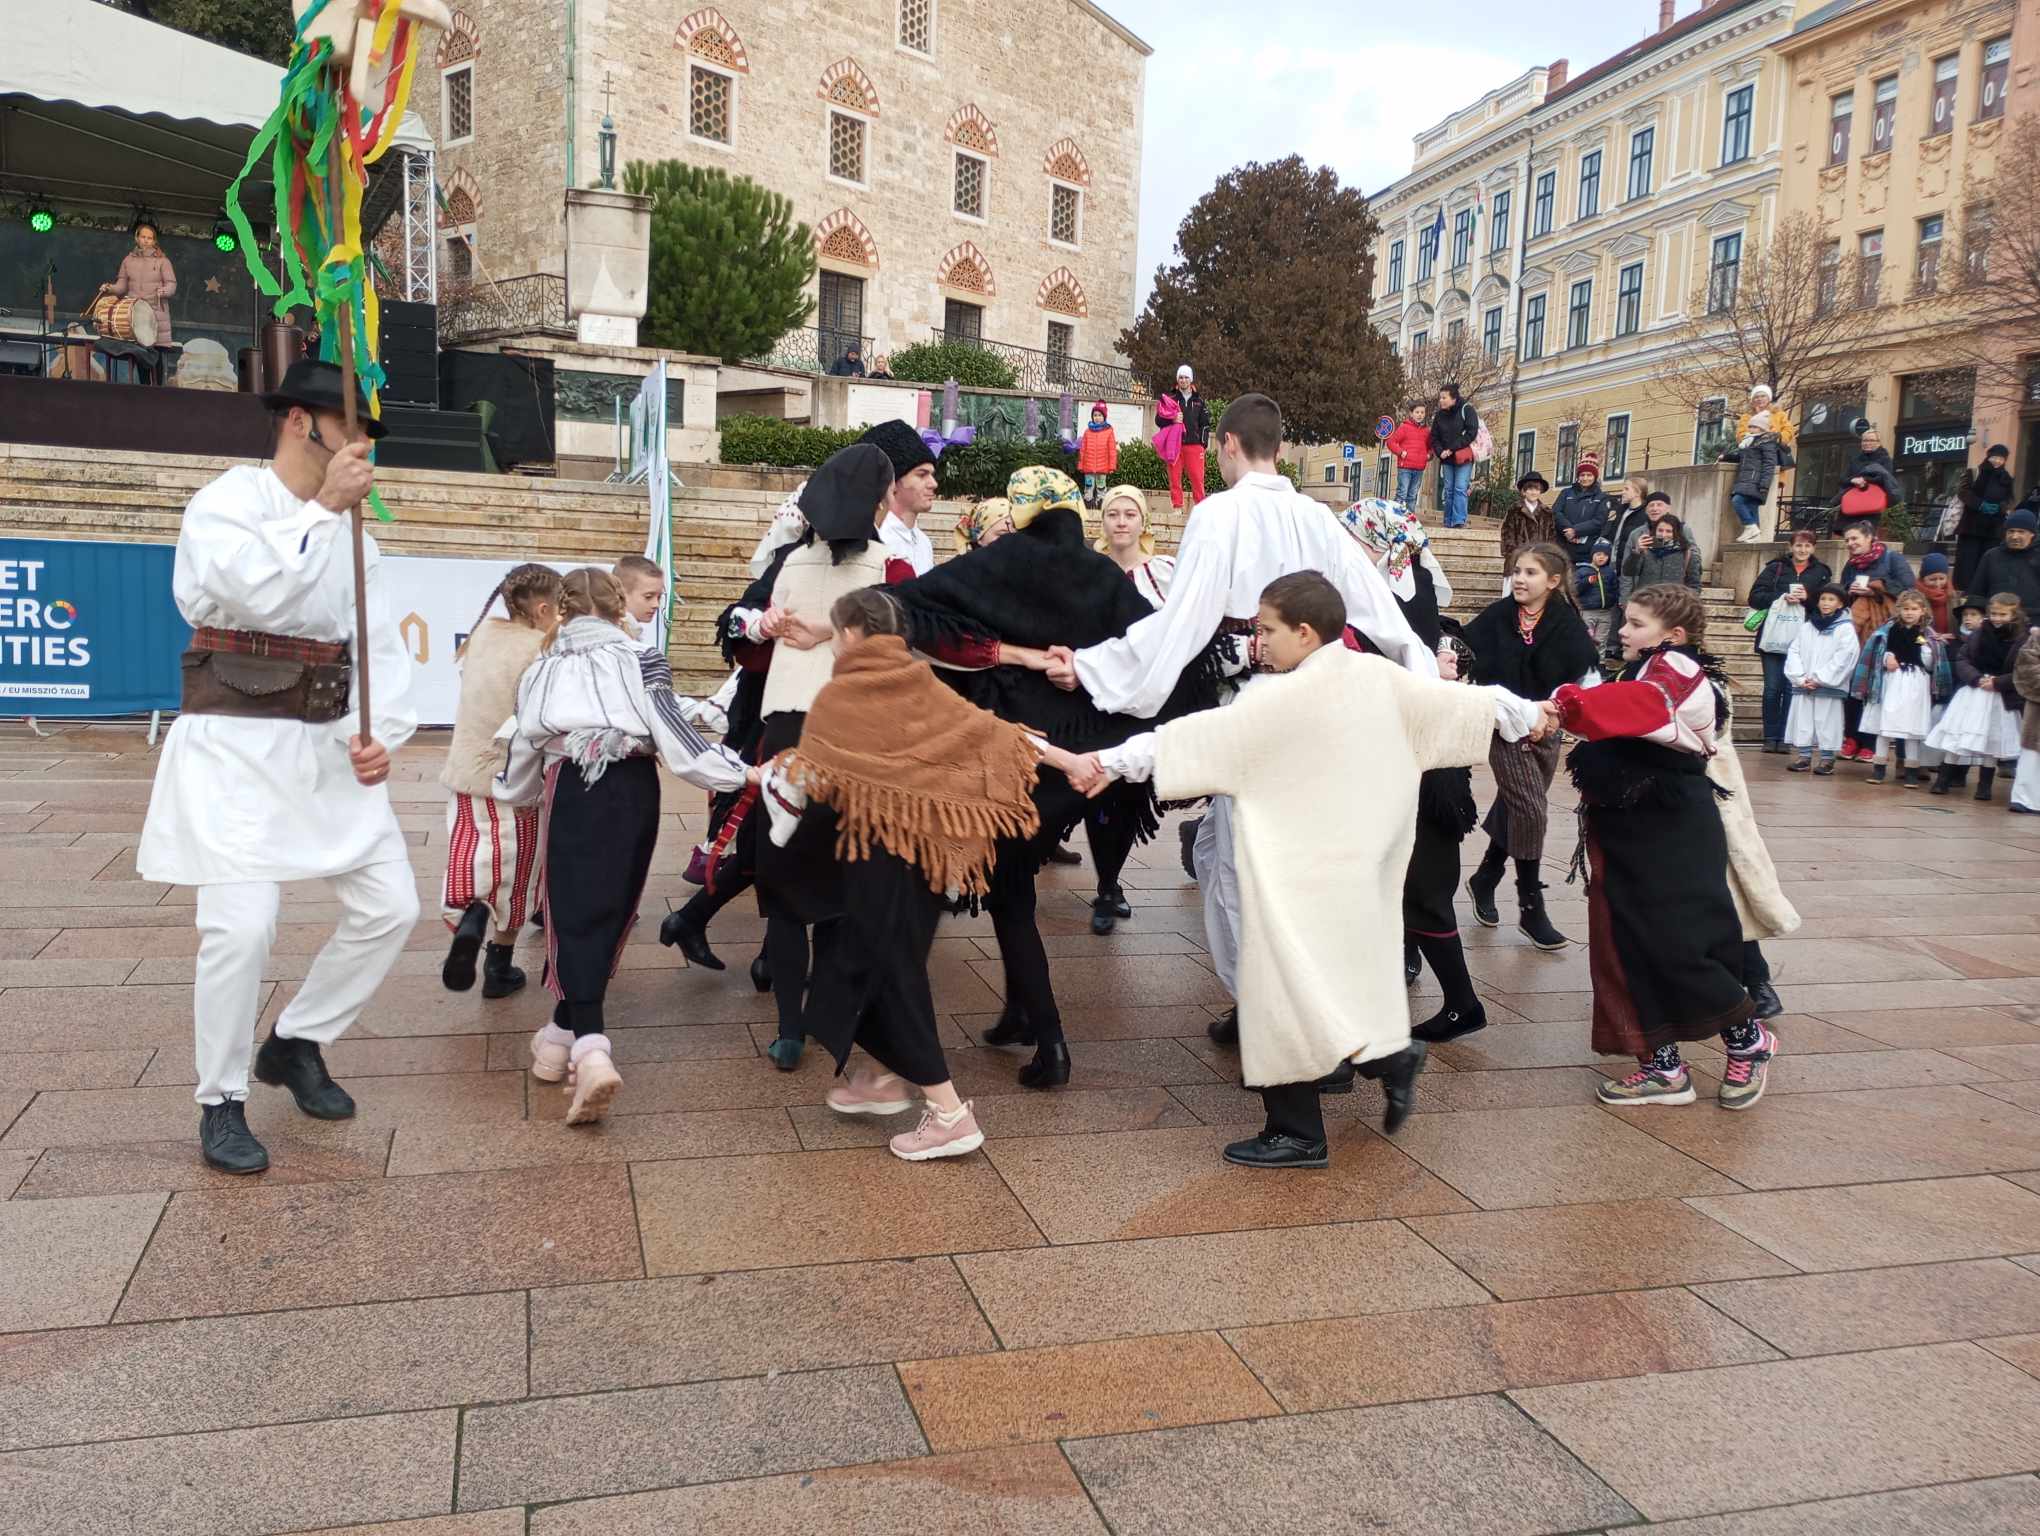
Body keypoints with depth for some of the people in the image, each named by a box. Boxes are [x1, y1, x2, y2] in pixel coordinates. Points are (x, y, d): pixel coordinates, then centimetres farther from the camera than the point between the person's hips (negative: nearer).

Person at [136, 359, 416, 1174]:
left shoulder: (354, 535, 13)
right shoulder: (224, 503, -5)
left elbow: (383, 646, 8)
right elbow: (260, 591, -25)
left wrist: (383, 734, -7)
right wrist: (326, 508, -18)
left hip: (327, 747, 6)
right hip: (236, 747, -6)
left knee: (390, 907, 4)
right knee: (242, 924, -15)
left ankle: (295, 1043, 26)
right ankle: (220, 1103, 7)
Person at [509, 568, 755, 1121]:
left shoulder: (542, 670, 16)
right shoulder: (636, 658, 6)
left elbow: (524, 750, 20)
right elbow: (671, 729, -4)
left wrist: (510, 791, 42)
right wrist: (739, 771, -1)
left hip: (572, 791, 0)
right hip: (633, 790, 0)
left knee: (575, 915, -3)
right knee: (607, 915, 14)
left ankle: (588, 1048, -21)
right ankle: (567, 1033, 27)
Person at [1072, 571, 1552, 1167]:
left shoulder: (1285, 699, -18)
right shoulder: (1378, 675, 3)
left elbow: (1200, 737, -19)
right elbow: (1455, 700, 15)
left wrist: (1112, 761, -14)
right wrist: (1526, 713, 33)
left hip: (1303, 878, -8)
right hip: (1365, 865, 8)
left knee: (1286, 990, -1)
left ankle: (1298, 1135, 3)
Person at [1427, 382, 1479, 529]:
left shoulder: (1467, 410, -6)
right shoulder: (1439, 415, 9)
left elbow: (1472, 433, -13)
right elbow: (1434, 437, 12)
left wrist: (1452, 449, -17)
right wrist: (1440, 452, -8)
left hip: (1463, 458, -5)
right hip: (1446, 458, 5)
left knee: (1460, 489, -13)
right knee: (1448, 489, 5)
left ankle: (1459, 521, -16)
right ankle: (1448, 522, 9)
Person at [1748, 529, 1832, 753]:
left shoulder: (1821, 573, 10)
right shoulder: (1775, 569, 9)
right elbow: (1755, 596, 0)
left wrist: (1807, 597, -12)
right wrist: (1783, 597, -12)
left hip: (1801, 640, 0)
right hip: (1774, 637, 0)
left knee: (1792, 689, -1)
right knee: (1772, 688, 2)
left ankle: (1784, 737, 6)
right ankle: (1770, 737, 9)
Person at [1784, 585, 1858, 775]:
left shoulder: (1845, 629, -2)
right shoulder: (1806, 627, 12)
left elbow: (1842, 659, -9)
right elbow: (1794, 653, 7)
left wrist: (1819, 679, -13)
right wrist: (1801, 678, -7)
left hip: (1829, 687, -4)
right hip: (1803, 686, 4)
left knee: (1827, 721, -2)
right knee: (1803, 719, 6)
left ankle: (1827, 758, 6)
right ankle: (1804, 756, 14)